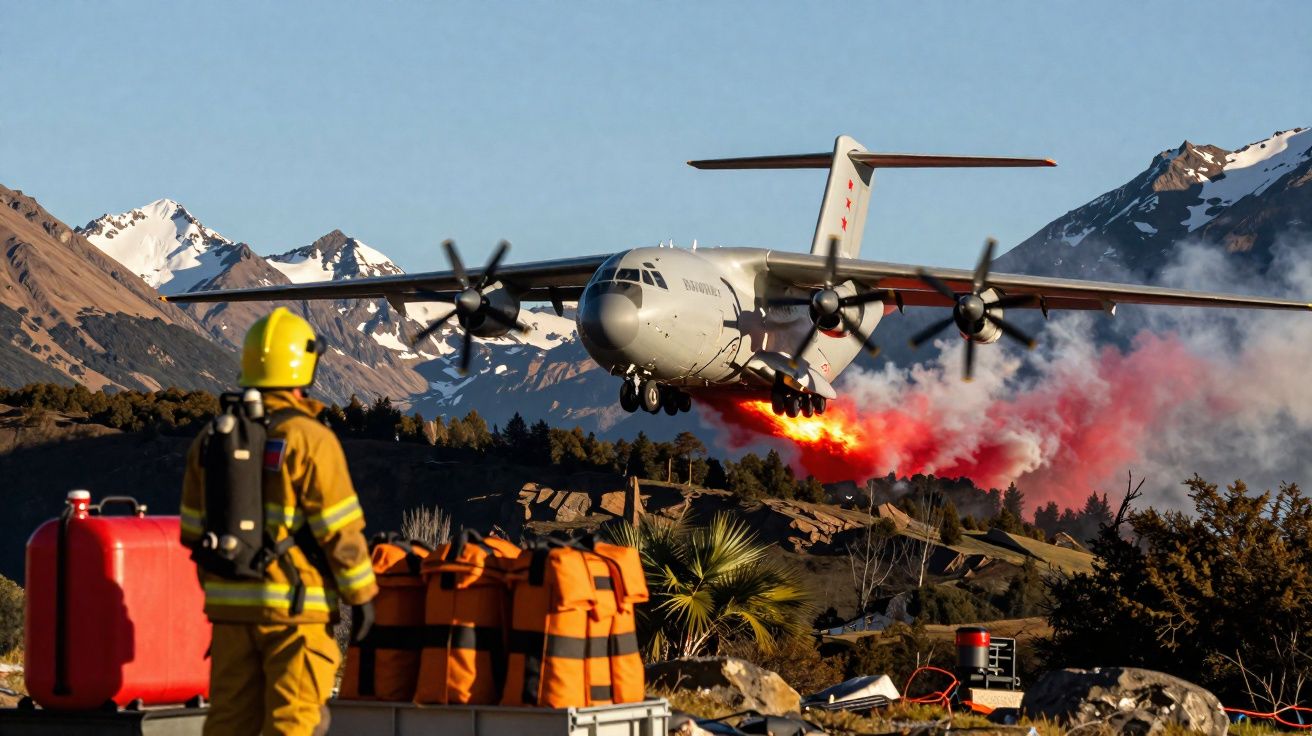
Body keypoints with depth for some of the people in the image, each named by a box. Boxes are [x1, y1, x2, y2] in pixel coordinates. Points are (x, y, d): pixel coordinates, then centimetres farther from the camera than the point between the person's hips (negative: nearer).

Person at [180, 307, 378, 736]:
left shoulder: (212, 440, 8)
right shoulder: (309, 439, -11)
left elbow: (194, 531, 14)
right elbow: (340, 530, -12)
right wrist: (362, 593, -3)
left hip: (229, 603, 6)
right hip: (294, 605, -6)